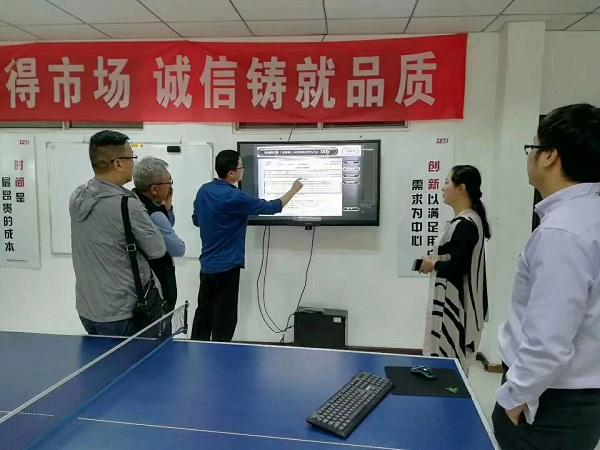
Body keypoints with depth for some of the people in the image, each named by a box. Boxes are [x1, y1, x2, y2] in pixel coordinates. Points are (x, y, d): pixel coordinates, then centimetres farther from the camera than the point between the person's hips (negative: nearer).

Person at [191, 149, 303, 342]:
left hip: (207, 264, 8)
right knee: (224, 319, 2)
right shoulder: (235, 197, -21)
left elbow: (196, 220, 17)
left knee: (204, 313, 18)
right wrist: (294, 190, 2)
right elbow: (272, 207, -12)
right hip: (226, 266, -8)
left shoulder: (203, 190, 3)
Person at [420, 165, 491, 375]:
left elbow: (456, 268, -25)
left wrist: (432, 265, -9)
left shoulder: (464, 225, -21)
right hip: (453, 301, 10)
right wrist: (436, 261, 5)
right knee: (453, 361, 19)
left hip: (456, 304, -10)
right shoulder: (467, 220, 10)